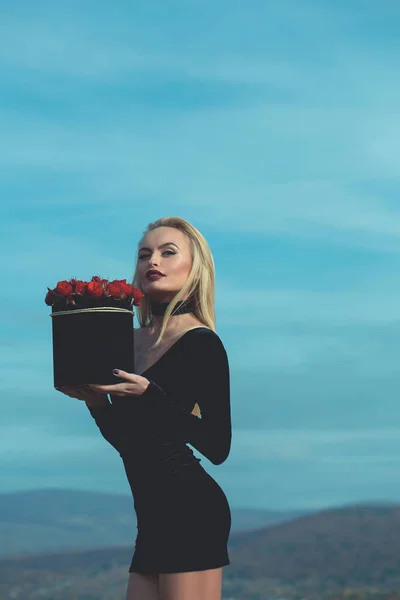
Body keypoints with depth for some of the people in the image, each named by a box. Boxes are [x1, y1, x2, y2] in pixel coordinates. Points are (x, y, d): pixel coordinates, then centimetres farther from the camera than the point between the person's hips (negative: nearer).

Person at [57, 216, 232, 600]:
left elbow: (218, 447, -13)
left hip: (190, 510, -8)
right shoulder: (132, 340, 13)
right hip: (154, 517, 8)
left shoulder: (201, 343, -8)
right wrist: (95, 399, 1)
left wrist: (149, 394, -20)